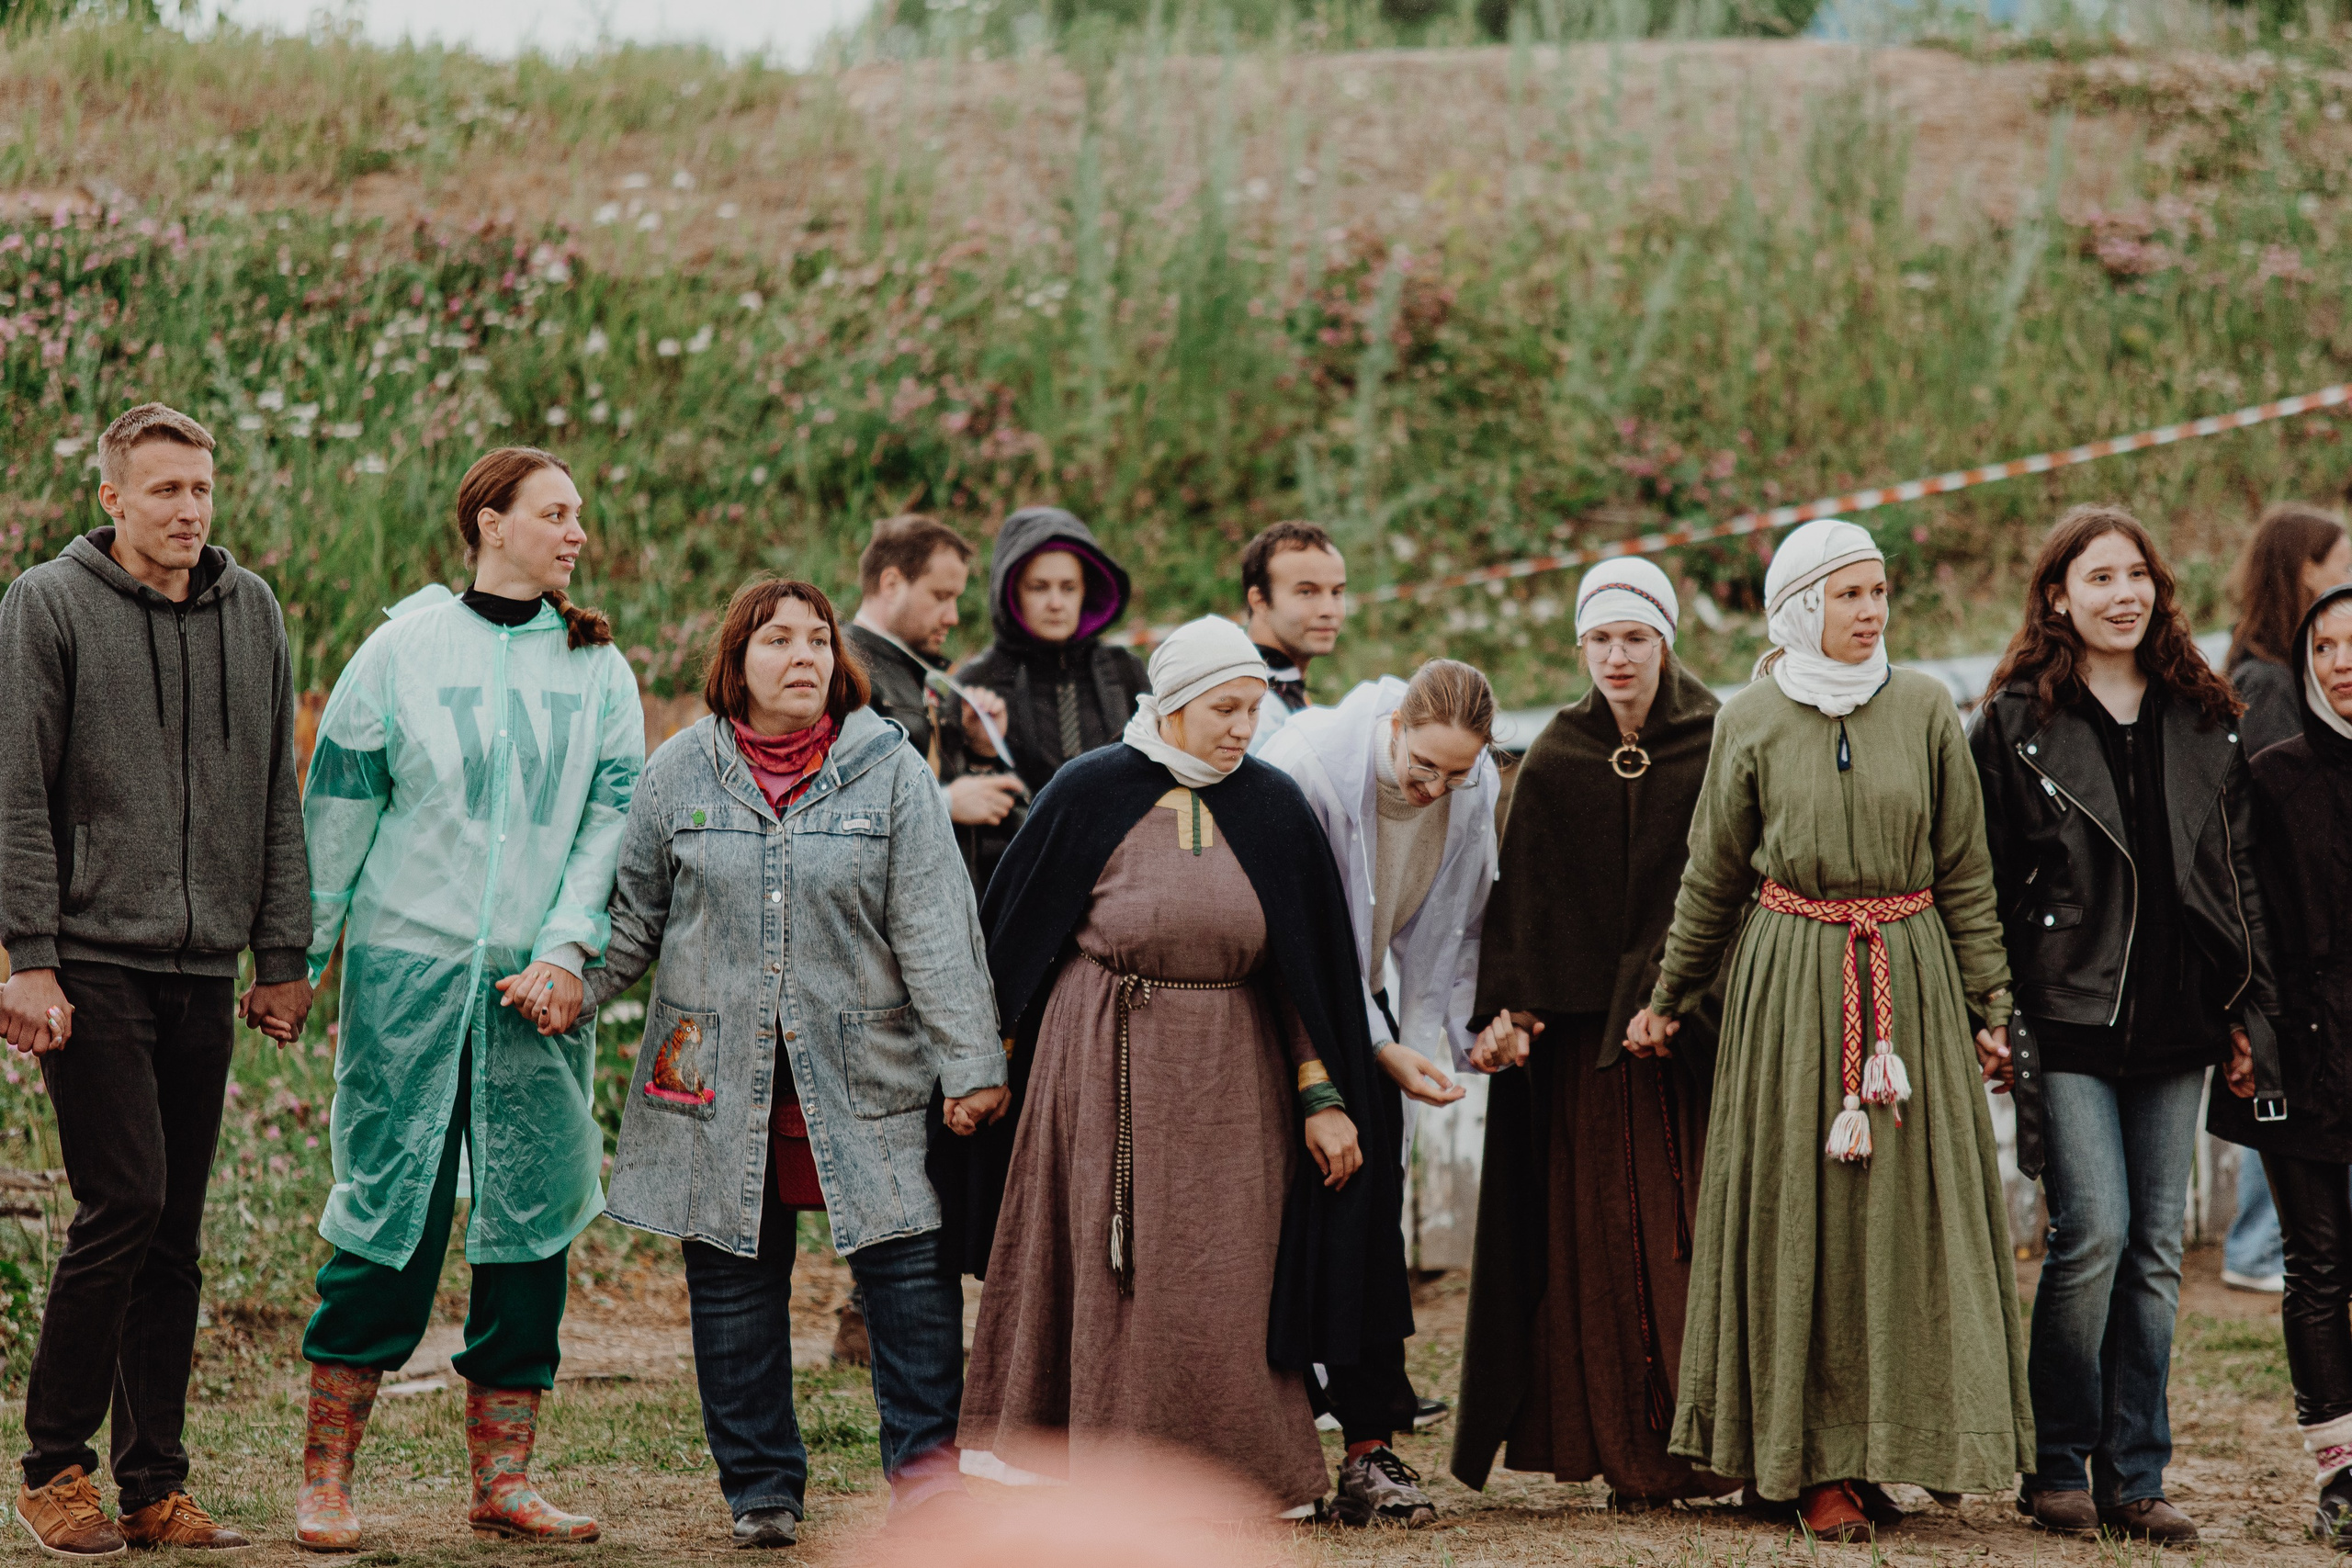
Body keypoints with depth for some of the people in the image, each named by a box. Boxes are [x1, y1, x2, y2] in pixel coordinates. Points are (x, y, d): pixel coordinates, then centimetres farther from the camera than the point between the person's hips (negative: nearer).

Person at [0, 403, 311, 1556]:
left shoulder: (251, 613, 12)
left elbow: (277, 801, 15)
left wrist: (283, 959, 10)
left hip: (203, 975, 5)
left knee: (175, 1232, 6)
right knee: (124, 1203, -12)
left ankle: (153, 1486, 11)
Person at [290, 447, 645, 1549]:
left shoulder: (597, 667, 9)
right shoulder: (405, 649, 1)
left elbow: (615, 813, 4)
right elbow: (337, 806, 4)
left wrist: (567, 950, -7)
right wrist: (298, 956, 3)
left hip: (541, 982, 3)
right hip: (410, 962, -3)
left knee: (533, 1220, 2)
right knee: (389, 1211, -5)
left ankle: (502, 1480, 9)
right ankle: (325, 1478, 3)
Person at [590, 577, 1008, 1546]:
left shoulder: (891, 769, 0)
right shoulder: (679, 773, 5)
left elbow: (935, 929, -3)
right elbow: (631, 915, 11)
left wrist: (971, 1064, -6)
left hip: (862, 1072, -1)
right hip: (719, 1075, 1)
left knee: (909, 1266, -5)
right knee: (735, 1280, 6)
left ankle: (925, 1468, 7)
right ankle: (761, 1487, 17)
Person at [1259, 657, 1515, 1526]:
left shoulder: (1474, 790, -8)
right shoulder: (1309, 764, -24)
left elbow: (1456, 927, 6)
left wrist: (1473, 1023, -10)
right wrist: (1382, 1046, -22)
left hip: (1366, 1005, 5)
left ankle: (1369, 1445, 0)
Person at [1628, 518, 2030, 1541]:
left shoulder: (1925, 709, 4)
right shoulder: (1751, 723, 2)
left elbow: (1965, 870, 7)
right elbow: (1713, 878, 11)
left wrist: (1987, 1000, 4)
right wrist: (1669, 1000, 15)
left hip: (1911, 977, 1)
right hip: (1790, 979, -1)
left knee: (1910, 1214, 0)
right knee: (1798, 1219, -1)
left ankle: (1883, 1446, 11)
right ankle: (1813, 1464, 3)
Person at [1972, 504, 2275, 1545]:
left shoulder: (2205, 725, 11)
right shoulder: (2015, 723, 0)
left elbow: (2241, 874, 14)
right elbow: (1984, 883, -1)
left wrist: (2248, 1011, 8)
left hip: (2175, 1025, 4)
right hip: (2067, 1021, -4)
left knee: (2156, 1252, 4)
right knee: (2093, 1233, -12)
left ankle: (2133, 1477, 10)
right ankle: (2059, 1467, 3)